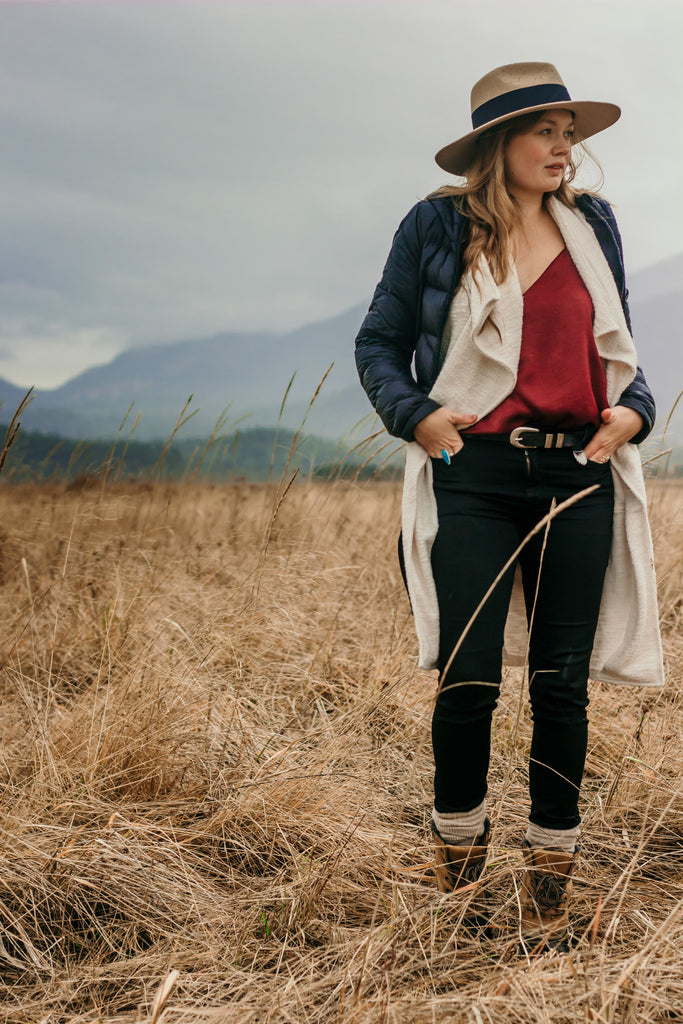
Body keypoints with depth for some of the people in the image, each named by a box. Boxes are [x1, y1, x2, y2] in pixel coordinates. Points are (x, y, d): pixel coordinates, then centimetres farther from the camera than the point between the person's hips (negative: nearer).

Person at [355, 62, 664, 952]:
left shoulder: (593, 225, 13)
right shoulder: (437, 228, 3)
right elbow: (378, 344, 7)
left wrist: (633, 410, 1)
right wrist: (415, 414, -10)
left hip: (580, 479, 3)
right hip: (477, 478, -3)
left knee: (562, 685, 5)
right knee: (468, 681, -7)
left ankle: (550, 881, 19)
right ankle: (458, 844, 21)